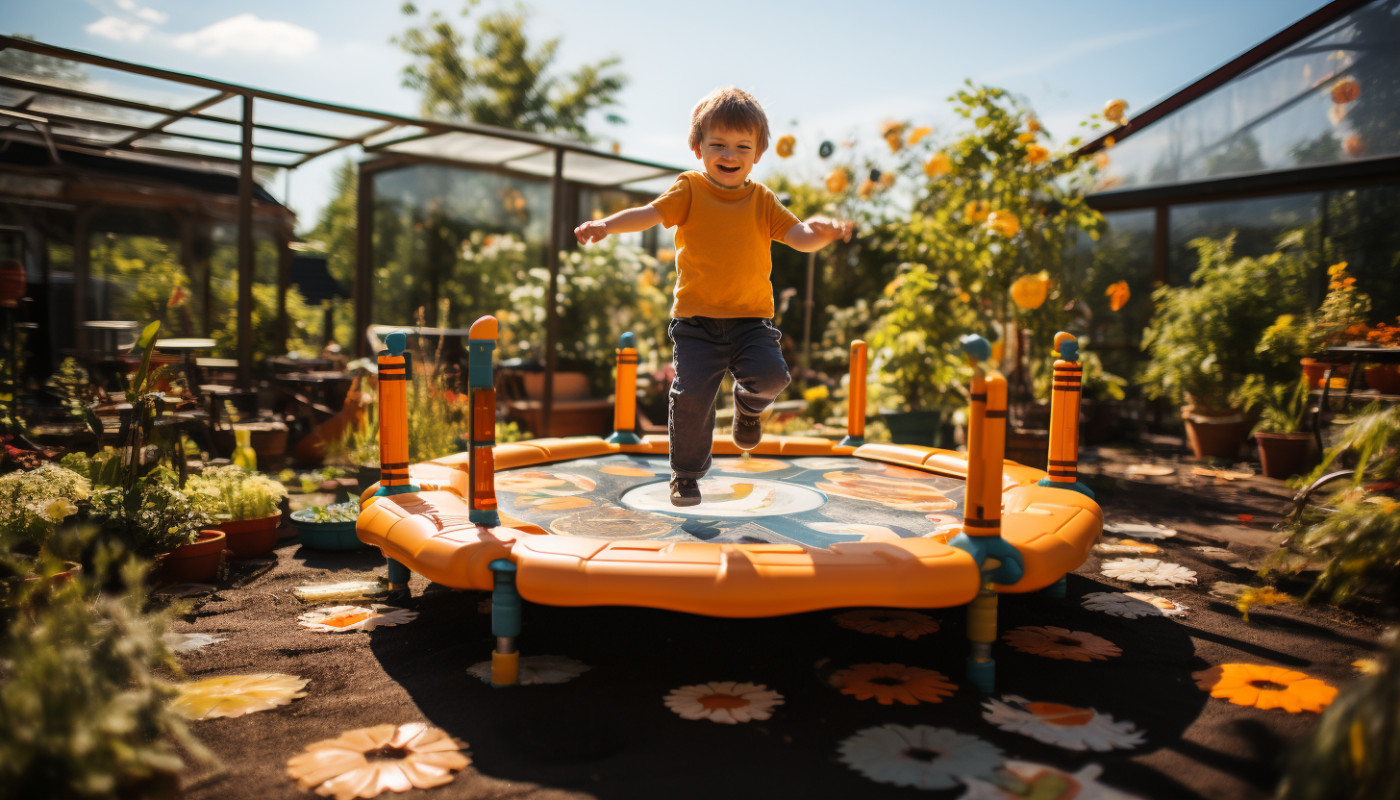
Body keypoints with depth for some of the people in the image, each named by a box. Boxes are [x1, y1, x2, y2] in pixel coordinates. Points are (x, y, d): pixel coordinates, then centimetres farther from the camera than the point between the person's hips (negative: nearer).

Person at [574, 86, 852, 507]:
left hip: (751, 317, 2)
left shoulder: (762, 200, 8)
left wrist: (821, 231, -23)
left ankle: (748, 406, 18)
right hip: (696, 319, -1)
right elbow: (650, 213, -11)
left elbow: (799, 237, 1)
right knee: (691, 396, -9)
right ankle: (686, 473, 13)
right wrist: (607, 224, -29)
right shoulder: (690, 190, 2)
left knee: (770, 374, -21)